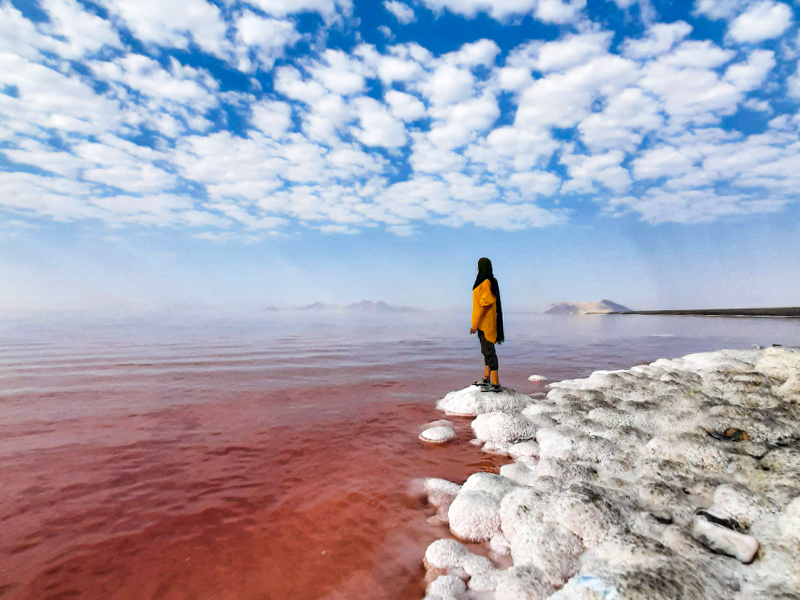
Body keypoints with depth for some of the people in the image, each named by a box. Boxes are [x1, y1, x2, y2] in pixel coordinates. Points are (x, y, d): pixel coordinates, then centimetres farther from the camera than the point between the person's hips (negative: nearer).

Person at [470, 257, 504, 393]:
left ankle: (495, 384, -6)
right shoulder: (490, 281, 13)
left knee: (489, 351, -8)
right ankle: (486, 379, 28)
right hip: (485, 322, 10)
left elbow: (485, 304, -21)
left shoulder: (486, 282, -17)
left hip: (485, 322, -10)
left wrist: (476, 323, -20)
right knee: (486, 350, 17)